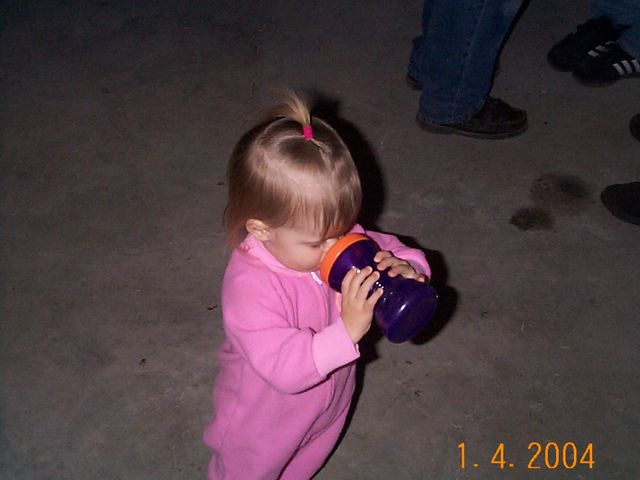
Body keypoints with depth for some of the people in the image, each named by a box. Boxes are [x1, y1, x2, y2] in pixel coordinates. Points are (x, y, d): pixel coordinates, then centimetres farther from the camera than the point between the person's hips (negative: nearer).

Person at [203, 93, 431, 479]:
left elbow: (393, 248, -8)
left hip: (329, 403, 6)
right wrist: (347, 331, -50)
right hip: (264, 423, -6)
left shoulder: (337, 235, -20)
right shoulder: (250, 288, -40)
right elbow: (283, 368, -43)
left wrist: (406, 270, -31)